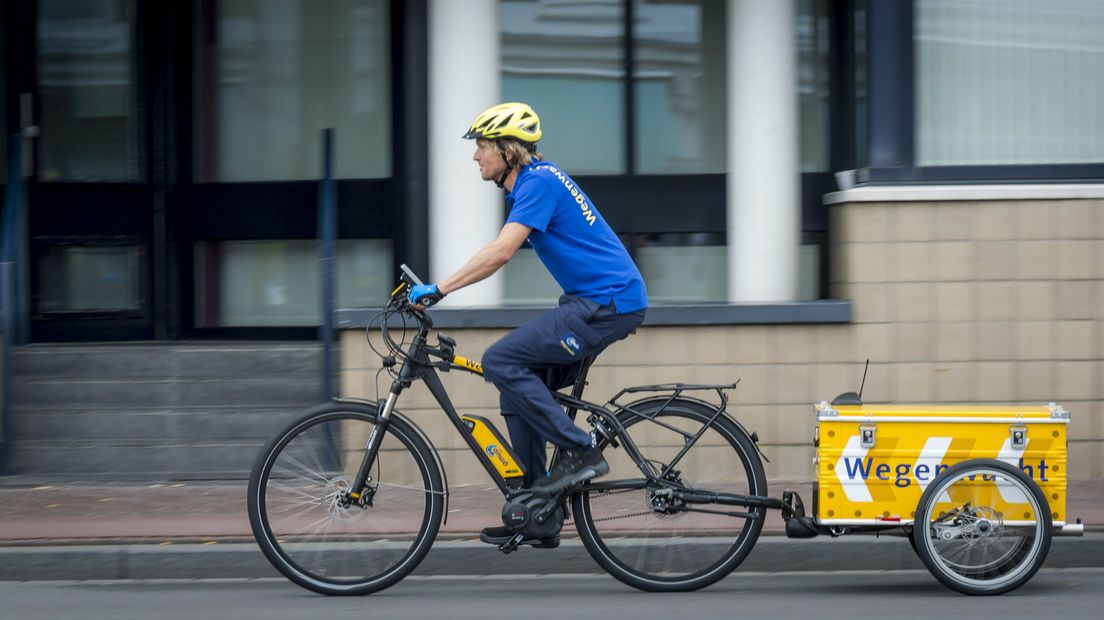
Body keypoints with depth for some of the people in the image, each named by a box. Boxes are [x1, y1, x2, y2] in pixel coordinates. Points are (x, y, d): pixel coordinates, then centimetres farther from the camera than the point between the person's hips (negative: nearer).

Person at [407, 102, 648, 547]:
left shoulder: (539, 182, -14)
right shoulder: (531, 183, 17)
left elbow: (500, 253, -25)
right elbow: (499, 254, 23)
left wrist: (438, 290, -24)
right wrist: (434, 288, 16)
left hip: (607, 304, -10)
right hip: (597, 303, 10)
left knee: (501, 361, -16)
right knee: (519, 386, 9)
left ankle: (580, 452, -11)